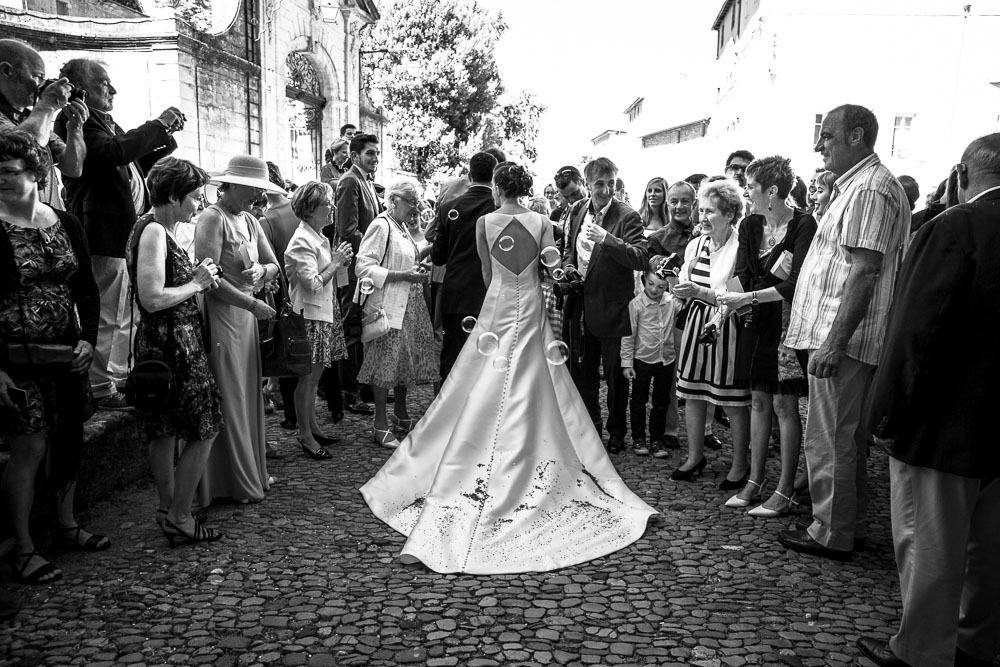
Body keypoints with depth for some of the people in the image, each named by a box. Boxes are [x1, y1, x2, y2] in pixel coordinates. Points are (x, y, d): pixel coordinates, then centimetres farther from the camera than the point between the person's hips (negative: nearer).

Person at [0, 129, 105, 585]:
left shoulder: (66, 224, 5)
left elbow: (87, 289, 10)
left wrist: (88, 339, -3)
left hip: (66, 351, 4)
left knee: (67, 439, 12)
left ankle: (66, 523, 30)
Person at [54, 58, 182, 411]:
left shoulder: (104, 121, 20)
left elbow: (133, 165, 25)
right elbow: (113, 152, -24)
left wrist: (163, 136, 13)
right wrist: (158, 124, -14)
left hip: (129, 229, 10)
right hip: (106, 230, -10)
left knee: (127, 314, 17)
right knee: (106, 316, -4)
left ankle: (119, 376, 28)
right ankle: (101, 390, 4)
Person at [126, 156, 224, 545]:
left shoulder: (162, 230, 13)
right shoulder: (153, 232, -17)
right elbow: (152, 299, -23)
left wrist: (198, 278, 4)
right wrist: (196, 283, -12)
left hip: (165, 344, 10)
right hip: (173, 344, -10)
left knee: (165, 432, 16)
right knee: (204, 432, -3)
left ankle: (168, 509, 27)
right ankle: (179, 518, 7)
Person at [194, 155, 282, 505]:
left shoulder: (249, 220, 13)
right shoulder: (213, 218, -12)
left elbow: (274, 266, 16)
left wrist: (261, 270, -7)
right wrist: (252, 303, -17)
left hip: (246, 317, 8)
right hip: (220, 316, -8)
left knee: (249, 395, 13)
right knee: (228, 400, 0)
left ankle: (252, 472, 25)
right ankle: (233, 482, 11)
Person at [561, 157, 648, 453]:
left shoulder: (627, 216, -13)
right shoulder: (577, 210, 5)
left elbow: (641, 259, -24)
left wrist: (607, 238, -32)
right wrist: (569, 268, 1)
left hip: (612, 306, -6)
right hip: (581, 304, 6)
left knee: (615, 373, 6)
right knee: (582, 368, 16)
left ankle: (617, 431, 22)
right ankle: (590, 424, 34)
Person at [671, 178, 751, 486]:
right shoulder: (695, 245, 9)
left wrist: (699, 292, -23)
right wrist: (679, 286, -7)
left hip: (728, 328, -6)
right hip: (696, 324, 6)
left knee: (734, 402, 1)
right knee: (692, 393, 10)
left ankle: (740, 464, 16)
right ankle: (695, 455, 25)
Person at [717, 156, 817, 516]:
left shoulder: (803, 224, -14)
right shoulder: (749, 226, 6)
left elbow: (796, 284, -20)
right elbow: (743, 278, 3)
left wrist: (751, 296, -22)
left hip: (787, 321, -6)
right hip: (757, 322, 6)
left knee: (784, 404, -1)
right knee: (759, 400, 10)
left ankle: (786, 491, 9)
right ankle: (754, 482, 19)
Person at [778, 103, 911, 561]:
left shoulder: (870, 189, -14)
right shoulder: (859, 185, 19)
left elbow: (864, 272, -21)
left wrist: (834, 343, -24)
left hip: (843, 338, -10)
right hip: (840, 336, 10)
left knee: (829, 442, -2)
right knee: (848, 440, 17)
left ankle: (831, 535, 9)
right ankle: (851, 525, 28)